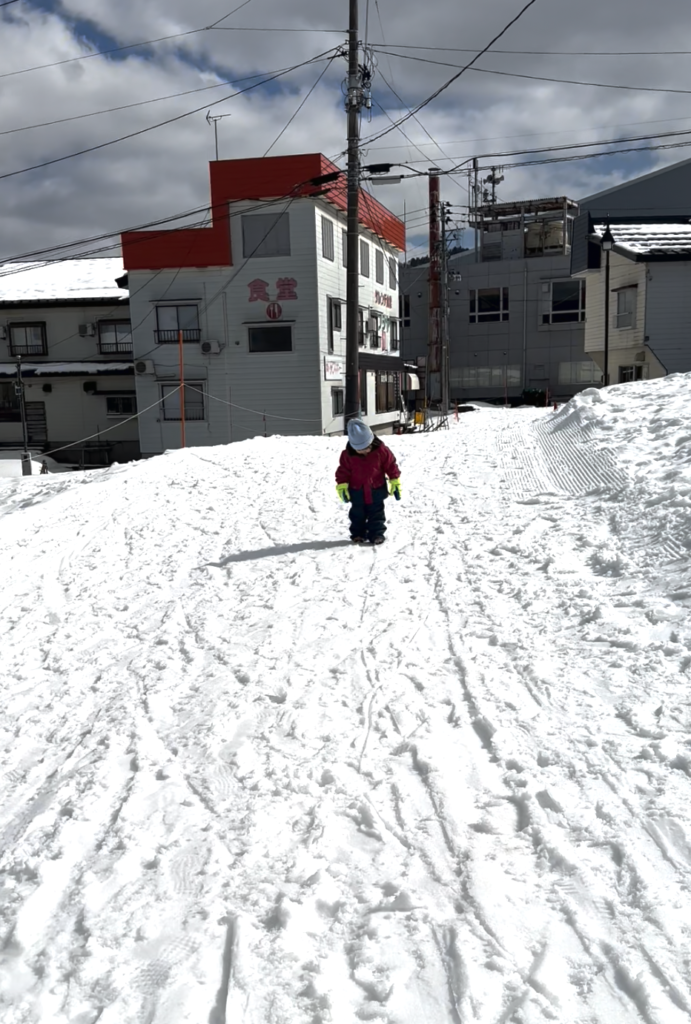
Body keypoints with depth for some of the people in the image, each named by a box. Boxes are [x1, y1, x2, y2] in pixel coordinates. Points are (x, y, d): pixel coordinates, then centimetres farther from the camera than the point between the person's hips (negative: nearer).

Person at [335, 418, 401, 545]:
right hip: (357, 492, 1)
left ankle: (377, 534, 14)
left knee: (376, 513, 7)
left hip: (376, 490, -1)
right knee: (357, 514, 12)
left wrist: (395, 482, -6)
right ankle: (357, 534, 23)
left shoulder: (381, 450, -16)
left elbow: (391, 465, -7)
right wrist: (342, 485, -9)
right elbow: (343, 470, -4)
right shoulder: (348, 454, -14)